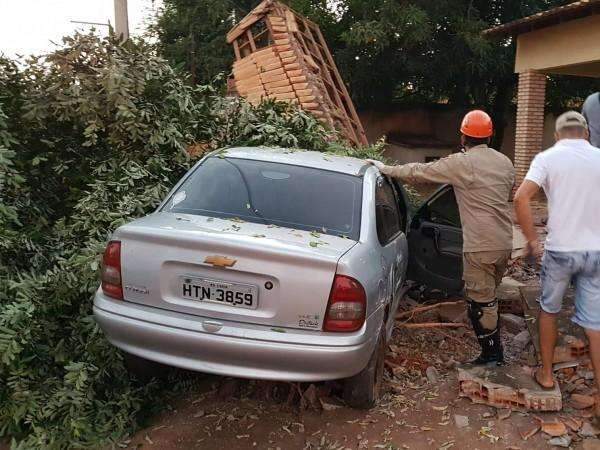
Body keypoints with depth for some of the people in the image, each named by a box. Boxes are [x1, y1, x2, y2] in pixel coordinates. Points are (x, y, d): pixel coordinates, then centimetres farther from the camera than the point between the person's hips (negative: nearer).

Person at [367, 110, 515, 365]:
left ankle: (492, 354, 14)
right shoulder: (504, 162, 10)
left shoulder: (462, 163, -12)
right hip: (504, 242, 8)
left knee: (480, 301, 4)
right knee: (488, 296, 20)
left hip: (481, 246, -8)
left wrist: (387, 169, -1)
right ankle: (493, 349, 30)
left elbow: (420, 172, -10)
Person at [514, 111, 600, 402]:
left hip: (560, 250, -2)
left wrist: (532, 240, -8)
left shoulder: (547, 157, -5)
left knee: (549, 311, 20)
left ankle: (546, 374, 29)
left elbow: (521, 198, -18)